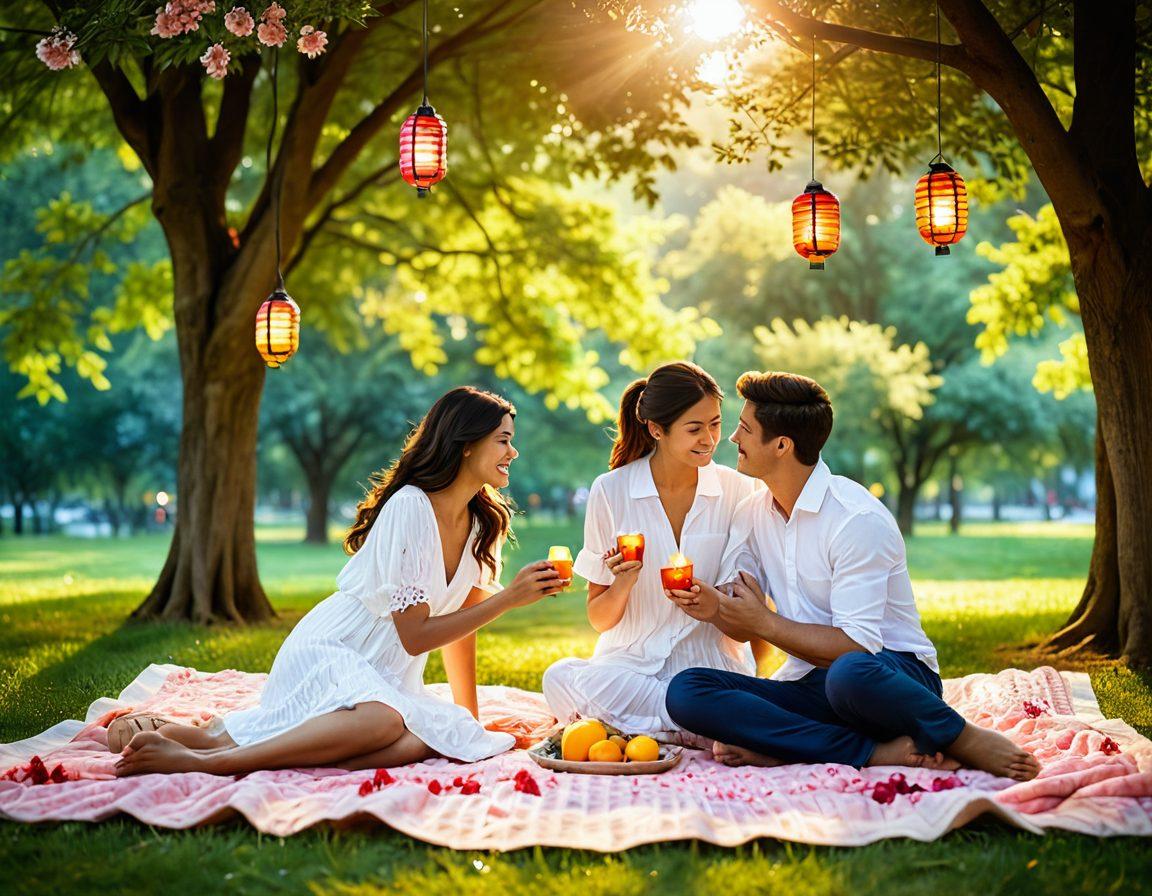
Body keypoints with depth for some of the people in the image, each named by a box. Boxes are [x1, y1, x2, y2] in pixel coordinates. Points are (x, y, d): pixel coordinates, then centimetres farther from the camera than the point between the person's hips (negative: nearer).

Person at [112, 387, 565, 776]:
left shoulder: (482, 524, 9)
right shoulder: (409, 507, -15)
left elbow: (460, 623, 15)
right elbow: (414, 636, -16)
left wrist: (471, 719, 11)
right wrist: (508, 598, -16)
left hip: (387, 679, 8)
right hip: (329, 652, -8)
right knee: (381, 720, -41)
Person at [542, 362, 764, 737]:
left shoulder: (739, 491, -1)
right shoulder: (610, 491, -3)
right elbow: (599, 619, 1)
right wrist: (623, 583, -21)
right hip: (633, 661, 1)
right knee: (560, 678, -32)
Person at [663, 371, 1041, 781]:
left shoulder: (857, 518, -15)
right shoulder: (752, 514, 9)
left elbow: (857, 645, -20)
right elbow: (745, 627, 11)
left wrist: (765, 623, -12)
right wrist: (714, 608, -12)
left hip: (893, 672, -7)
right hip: (808, 684, 7)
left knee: (851, 673, -44)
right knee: (685, 691, -20)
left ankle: (965, 739, -12)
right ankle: (877, 752, -26)